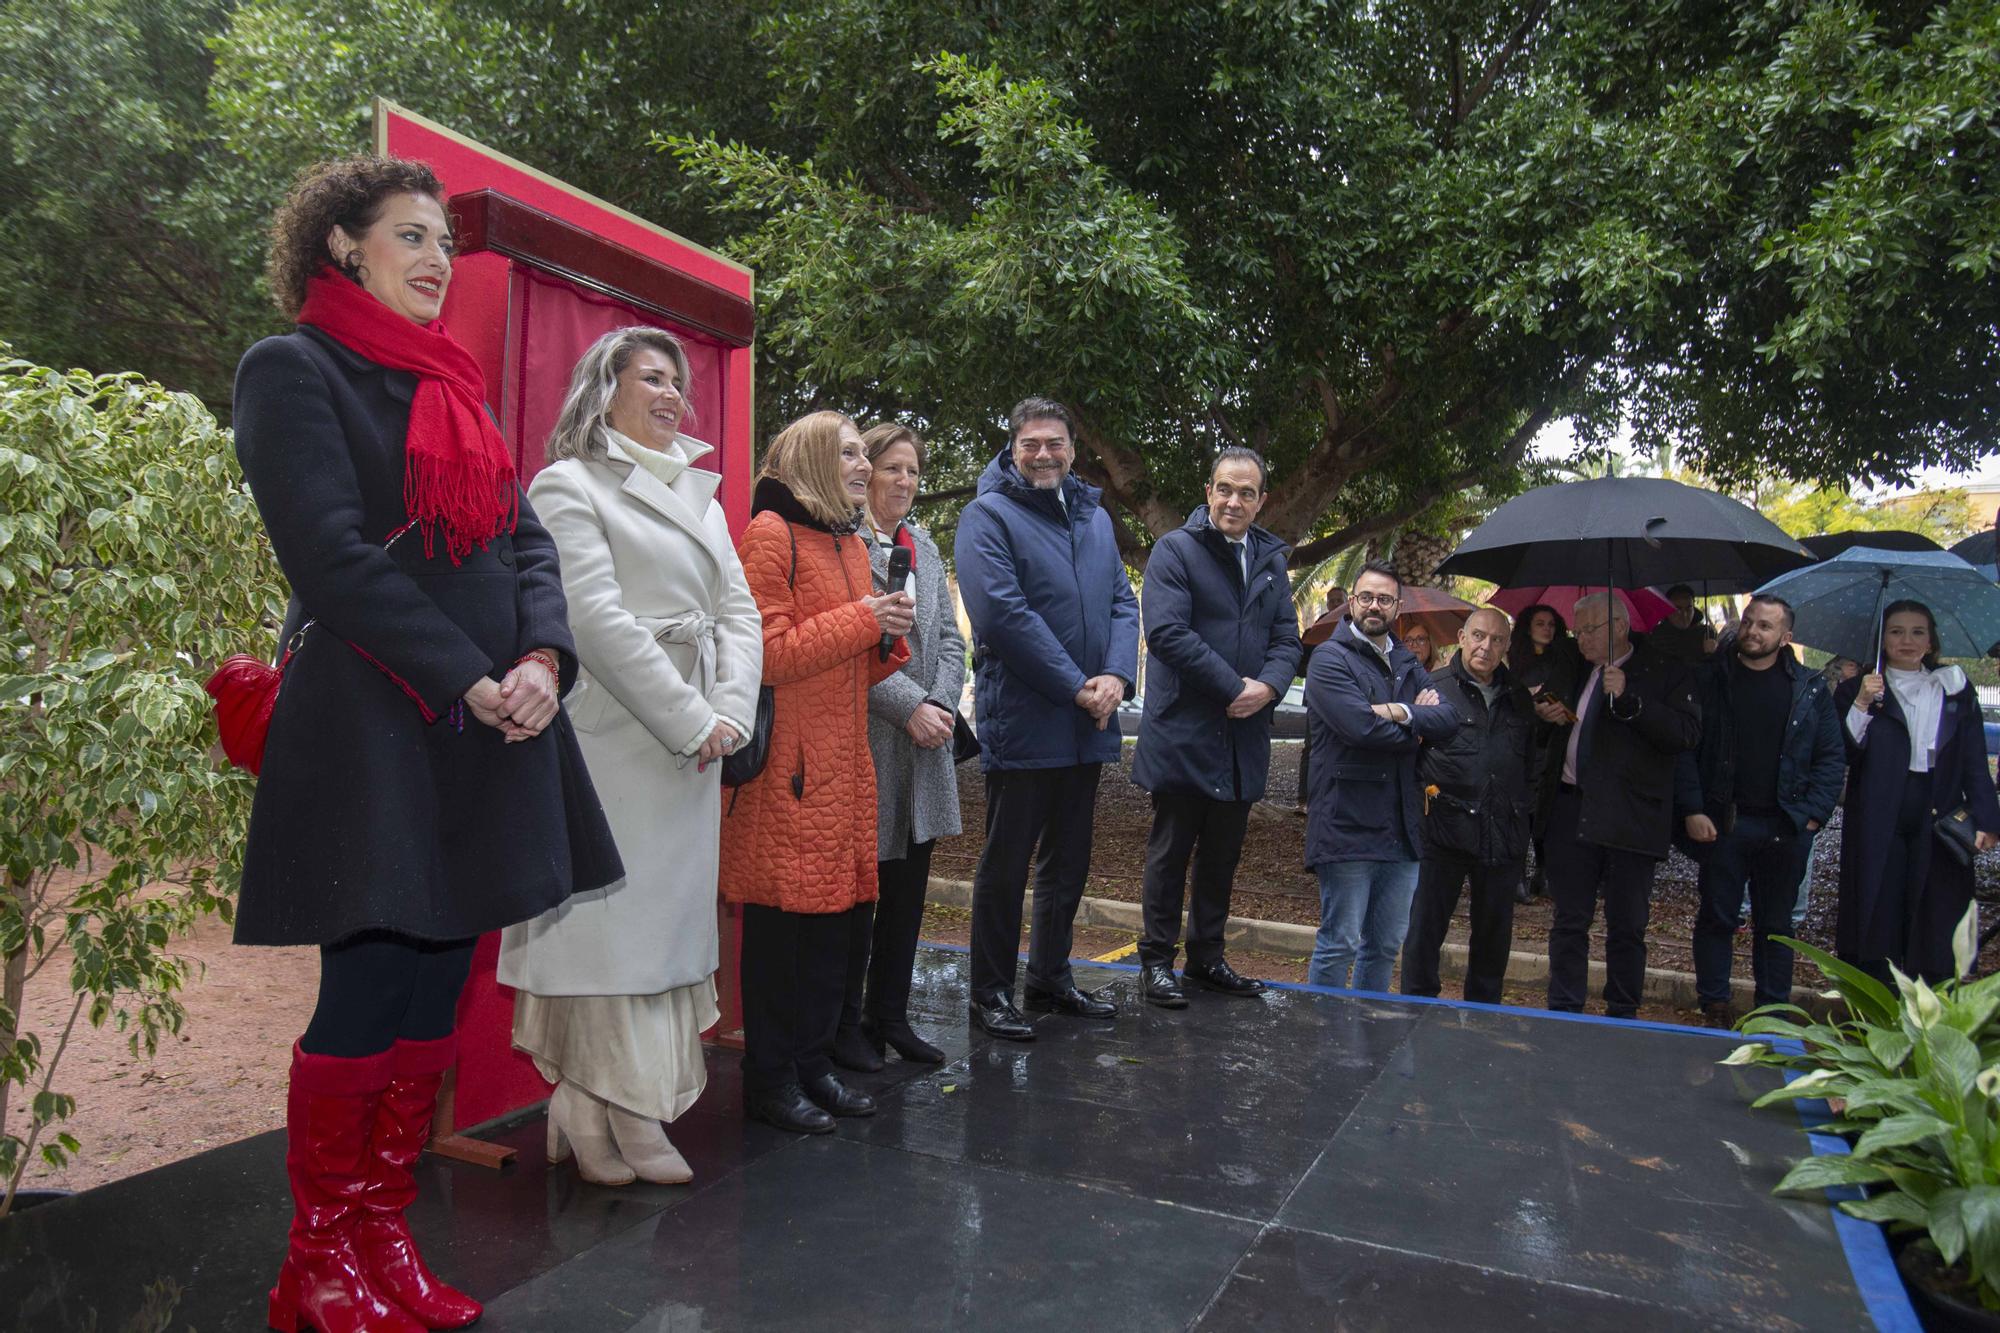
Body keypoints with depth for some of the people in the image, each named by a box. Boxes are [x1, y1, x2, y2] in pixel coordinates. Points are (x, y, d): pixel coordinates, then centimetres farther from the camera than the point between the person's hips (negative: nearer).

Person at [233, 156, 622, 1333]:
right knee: (366, 1002, -2)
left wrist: (542, 658, -7)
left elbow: (526, 536, 11)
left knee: (438, 1000, 9)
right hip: (375, 731, -6)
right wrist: (467, 683, -16)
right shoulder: (293, 369, -1)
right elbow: (334, 556, -13)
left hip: (495, 728, 7)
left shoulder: (456, 385, 20)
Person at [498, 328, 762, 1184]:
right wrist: (690, 721, -14)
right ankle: (608, 1118, 7)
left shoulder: (699, 494, 20)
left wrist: (729, 714, -3)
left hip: (694, 744, 7)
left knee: (672, 917, 8)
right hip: (615, 742, -7)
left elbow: (739, 611, 13)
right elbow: (598, 619, -13)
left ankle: (595, 1115, 18)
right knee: (612, 919, -3)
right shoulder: (569, 485, -2)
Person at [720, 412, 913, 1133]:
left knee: (838, 918, 12)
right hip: (788, 767, -9)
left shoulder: (852, 545, 19)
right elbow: (765, 655, -17)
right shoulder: (769, 535, -8)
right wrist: (860, 620, -13)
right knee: (783, 923, -2)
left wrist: (888, 637, 3)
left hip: (844, 762, 9)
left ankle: (812, 1064, 26)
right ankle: (770, 1080, 12)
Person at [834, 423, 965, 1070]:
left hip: (925, 738, 7)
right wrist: (910, 707, -16)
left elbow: (949, 637, 14)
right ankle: (846, 1022, 16)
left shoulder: (925, 548, 16)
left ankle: (890, 1014, 25)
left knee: (908, 885, 12)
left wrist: (942, 705, -2)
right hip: (868, 737, -7)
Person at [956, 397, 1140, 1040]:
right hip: (1021, 723, -7)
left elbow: (1123, 603, 11)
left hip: (1087, 724, 7)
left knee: (1069, 861, 16)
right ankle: (991, 993, 16)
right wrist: (1076, 687, -17)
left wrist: (1116, 676, -8)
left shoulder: (1094, 516, 15)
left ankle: (1050, 978, 31)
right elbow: (1003, 614, -18)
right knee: (1006, 864, 3)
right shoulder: (988, 516, -7)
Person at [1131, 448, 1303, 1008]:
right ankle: (1157, 962, 15)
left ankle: (1206, 957, 28)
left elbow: (1287, 638, 10)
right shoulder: (1175, 550, -6)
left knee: (1223, 855, 15)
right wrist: (1233, 688, -19)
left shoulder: (1271, 560, 13)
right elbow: (1167, 632, -18)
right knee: (1170, 852, 4)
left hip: (1244, 737, 6)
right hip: (1183, 734, -6)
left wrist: (1268, 687, -11)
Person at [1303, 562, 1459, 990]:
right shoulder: (1331, 658, -6)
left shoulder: (1406, 663, 17)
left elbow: (1449, 717, 2)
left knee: (1386, 945, 15)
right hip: (1347, 824, -7)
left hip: (1401, 827, 7)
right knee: (1339, 944, -2)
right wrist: (1416, 730, -4)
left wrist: (1401, 712, -15)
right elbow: (1361, 726, -20)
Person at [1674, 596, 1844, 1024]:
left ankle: (1774, 1009, 21)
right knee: (1717, 917, 5)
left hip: (1784, 827, 2)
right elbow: (1684, 748, -3)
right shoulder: (1708, 679, 0)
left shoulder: (1809, 689, 5)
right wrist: (1692, 810, -10)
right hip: (1721, 823, -1)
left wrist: (1813, 813, -4)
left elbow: (1832, 756, 6)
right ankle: (1714, 1006, 16)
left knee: (1776, 923, 11)